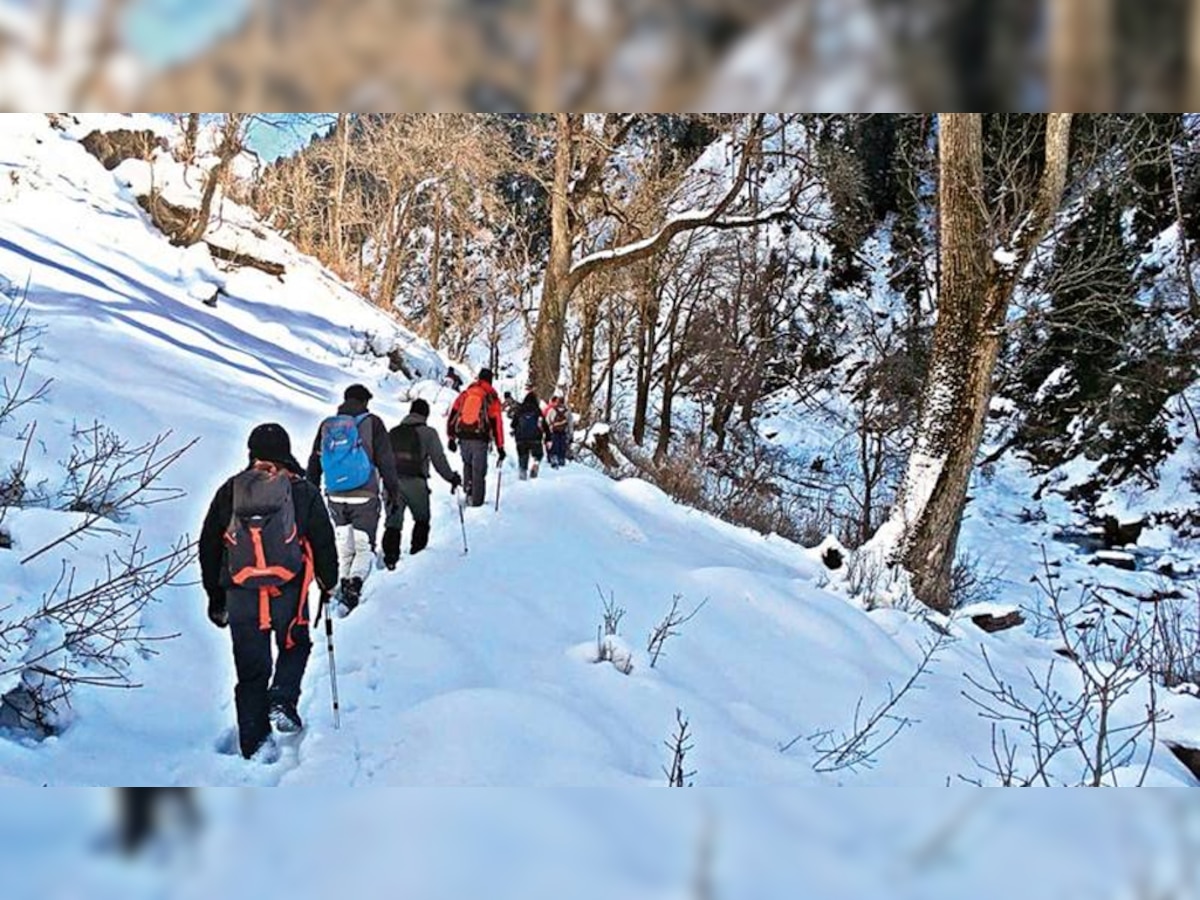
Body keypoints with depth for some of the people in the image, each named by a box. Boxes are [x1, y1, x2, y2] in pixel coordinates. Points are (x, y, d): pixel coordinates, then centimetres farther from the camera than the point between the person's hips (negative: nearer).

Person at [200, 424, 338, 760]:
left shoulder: (229, 492, 9)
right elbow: (324, 543, 5)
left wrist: (216, 597, 21)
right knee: (294, 647, 22)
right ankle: (282, 701, -3)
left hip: (240, 594, 2)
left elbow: (209, 547, 13)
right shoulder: (303, 492, 2)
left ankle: (253, 745, 10)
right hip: (288, 591, -2)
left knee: (251, 670, 10)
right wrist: (328, 584, 20)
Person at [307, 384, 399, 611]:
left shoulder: (327, 425, 9)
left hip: (336, 498, 4)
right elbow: (385, 460, -4)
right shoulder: (372, 423, -3)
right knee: (364, 548, 1)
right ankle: (355, 581, -21)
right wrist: (392, 490, 4)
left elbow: (315, 462, 13)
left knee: (344, 548, 17)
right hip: (364, 498, -4)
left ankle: (342, 584, 10)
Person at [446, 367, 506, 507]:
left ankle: (467, 489, 13)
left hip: (463, 438, 3)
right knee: (479, 471, 5)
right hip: (480, 439, -3)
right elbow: (496, 423, -1)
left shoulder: (465, 394, 11)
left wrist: (451, 437, 13)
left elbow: (453, 415, 8)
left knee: (467, 463, 27)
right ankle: (476, 501, 4)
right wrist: (500, 447, 1)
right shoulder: (492, 398, 2)